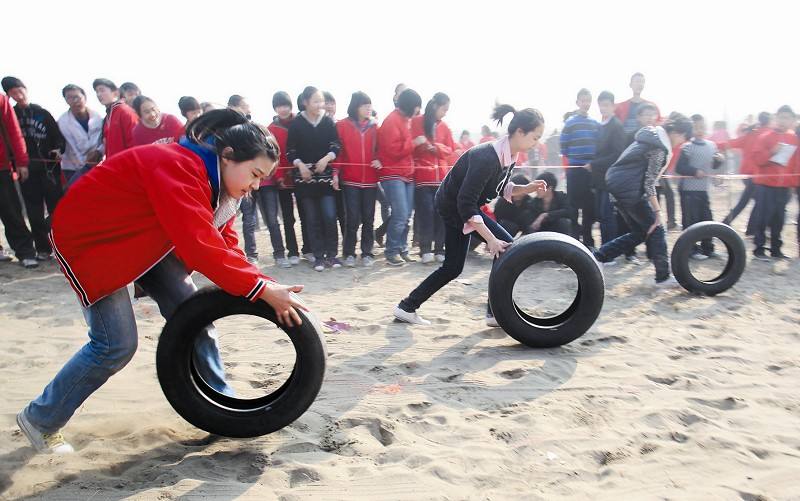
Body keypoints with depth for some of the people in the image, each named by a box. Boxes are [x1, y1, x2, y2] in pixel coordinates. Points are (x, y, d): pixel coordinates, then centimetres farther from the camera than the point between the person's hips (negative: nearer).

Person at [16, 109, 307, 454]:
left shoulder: (217, 180, -4)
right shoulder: (177, 167, -33)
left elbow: (224, 245, -7)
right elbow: (201, 247, -42)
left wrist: (268, 289, -20)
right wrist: (261, 289, -40)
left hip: (146, 242, 8)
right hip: (91, 239, -8)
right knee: (117, 345, -10)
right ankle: (40, 419, 13)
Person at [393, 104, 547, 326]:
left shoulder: (508, 155, -2)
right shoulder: (487, 157, -29)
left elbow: (501, 189, 13)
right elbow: (466, 203, -32)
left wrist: (527, 188, -5)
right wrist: (491, 239, -34)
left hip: (454, 206, 9)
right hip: (455, 207, -9)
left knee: (453, 266, 15)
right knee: (507, 247, -10)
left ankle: (407, 307, 23)